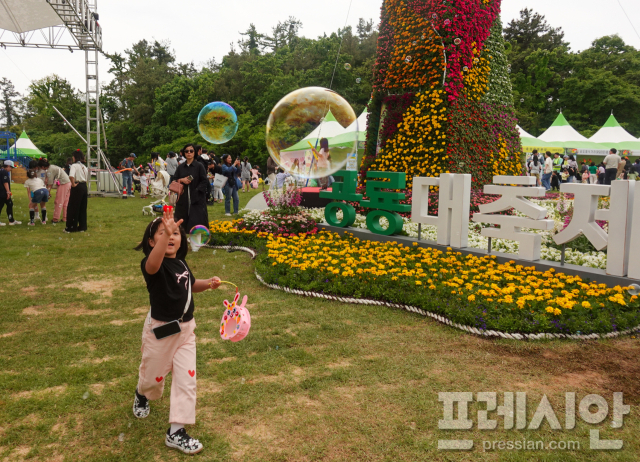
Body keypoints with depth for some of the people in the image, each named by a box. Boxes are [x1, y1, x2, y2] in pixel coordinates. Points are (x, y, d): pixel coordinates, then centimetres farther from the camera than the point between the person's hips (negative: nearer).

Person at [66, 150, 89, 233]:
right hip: (84, 187, 7)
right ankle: (82, 227, 16)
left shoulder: (74, 165, -10)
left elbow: (71, 176, -28)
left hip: (77, 187, -7)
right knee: (83, 208, 12)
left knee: (73, 208, 1)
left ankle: (71, 227, 5)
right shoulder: (84, 167, 13)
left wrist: (73, 184, -15)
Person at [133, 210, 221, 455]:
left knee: (186, 379, 1)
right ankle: (142, 395, 55)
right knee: (154, 375, 18)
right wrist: (165, 234, -64)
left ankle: (176, 431, 12)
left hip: (186, 329, 5)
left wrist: (208, 283, 0)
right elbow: (153, 265, -49)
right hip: (160, 330, -5)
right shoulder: (153, 265, -21)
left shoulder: (181, 264, 0)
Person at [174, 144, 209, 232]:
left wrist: (196, 191, -14)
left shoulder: (199, 166, 0)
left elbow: (204, 181, -3)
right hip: (183, 199, 3)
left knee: (196, 221, -9)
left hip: (197, 199, -3)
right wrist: (181, 180, -6)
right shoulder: (180, 167, 11)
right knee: (183, 221, 0)